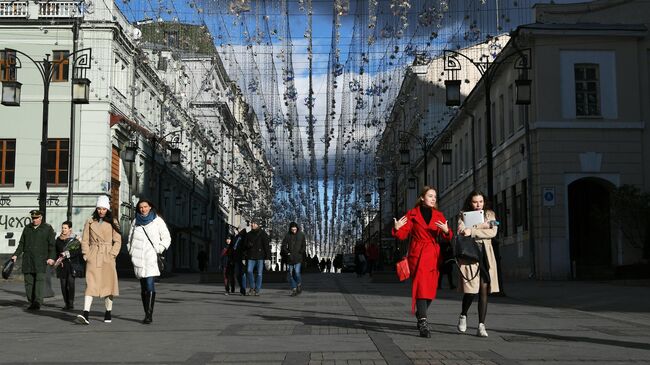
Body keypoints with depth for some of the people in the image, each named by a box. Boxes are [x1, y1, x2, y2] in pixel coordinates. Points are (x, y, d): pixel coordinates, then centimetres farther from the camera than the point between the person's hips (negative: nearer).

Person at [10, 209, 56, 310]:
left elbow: (51, 245, 0)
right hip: (27, 259, 4)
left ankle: (38, 302, -22)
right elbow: (21, 244, 19)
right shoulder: (27, 228, 16)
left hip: (41, 259, -4)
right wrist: (16, 255, 6)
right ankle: (31, 303, 6)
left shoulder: (48, 228, 4)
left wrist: (51, 257, -11)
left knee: (40, 278, -16)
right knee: (28, 281, 1)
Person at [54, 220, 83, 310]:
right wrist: (59, 258, 1)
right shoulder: (59, 239, 13)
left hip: (72, 264, -4)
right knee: (63, 284, 1)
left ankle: (71, 303, -7)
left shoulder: (75, 239, 0)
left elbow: (78, 251, -7)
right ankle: (66, 303, 10)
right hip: (62, 265, 4)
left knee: (70, 282, -14)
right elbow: (55, 251, 17)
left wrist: (67, 254, -14)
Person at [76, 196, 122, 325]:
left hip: (107, 258, 0)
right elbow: (84, 240, 9)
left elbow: (117, 241, 5)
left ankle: (108, 313, 16)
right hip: (93, 257, 0)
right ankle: (85, 314, -20)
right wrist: (86, 255, -1)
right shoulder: (90, 222, 9)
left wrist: (112, 254, -6)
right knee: (90, 284, -11)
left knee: (108, 284, 3)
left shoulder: (112, 223, 7)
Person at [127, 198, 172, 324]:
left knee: (150, 285, -17)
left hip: (151, 258, -4)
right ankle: (147, 314, 12)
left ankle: (149, 315, -19)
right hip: (138, 259, 4)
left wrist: (159, 251, -5)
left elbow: (166, 238, 6)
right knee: (143, 287, 7)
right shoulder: (135, 222, 14)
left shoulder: (157, 220, 3)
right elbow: (130, 239, 25)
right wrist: (131, 252, 12)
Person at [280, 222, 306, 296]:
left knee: (297, 272, -15)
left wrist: (301, 252, -5)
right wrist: (287, 252, -10)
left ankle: (299, 284, 13)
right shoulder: (287, 235, 3)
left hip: (298, 258, -2)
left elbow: (304, 245, 8)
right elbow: (283, 246, 4)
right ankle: (294, 289, 10)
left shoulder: (301, 235, 3)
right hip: (289, 258, 2)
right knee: (289, 274, -1)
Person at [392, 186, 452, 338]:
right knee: (421, 286, -14)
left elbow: (447, 237, 9)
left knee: (430, 289, 8)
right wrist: (397, 228, -20)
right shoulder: (412, 214, 5)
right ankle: (423, 323, -21)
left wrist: (446, 231, -13)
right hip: (418, 254, -4)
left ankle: (420, 316, 32)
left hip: (434, 255, 4)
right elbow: (404, 234, 1)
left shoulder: (439, 215, 14)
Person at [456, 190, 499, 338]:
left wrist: (472, 231, -12)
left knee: (484, 290, -4)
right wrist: (485, 225, -10)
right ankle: (463, 316, 17)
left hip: (485, 255, 2)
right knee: (471, 290, -11)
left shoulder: (490, 214, 15)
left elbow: (493, 232, -2)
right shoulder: (463, 215, 9)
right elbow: (461, 231, -10)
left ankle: (481, 326, 0)